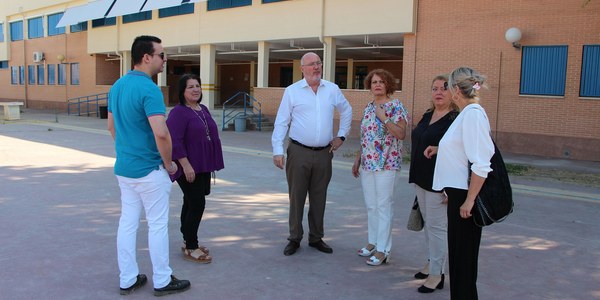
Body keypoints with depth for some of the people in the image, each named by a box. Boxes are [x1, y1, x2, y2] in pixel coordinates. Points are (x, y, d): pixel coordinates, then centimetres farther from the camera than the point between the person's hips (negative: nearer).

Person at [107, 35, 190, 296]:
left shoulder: (117, 86, 8)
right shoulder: (149, 89, -20)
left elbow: (112, 126, 17)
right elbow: (161, 133, -29)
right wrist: (169, 163, -14)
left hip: (123, 167, 8)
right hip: (149, 170, -8)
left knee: (127, 223, 13)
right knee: (158, 225, 4)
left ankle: (127, 279, 23)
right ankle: (162, 281, 17)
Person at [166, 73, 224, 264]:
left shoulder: (203, 109, 12)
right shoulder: (179, 112, -14)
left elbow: (211, 136, 19)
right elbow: (175, 141, -21)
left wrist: (211, 164, 19)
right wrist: (186, 165, -24)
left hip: (203, 167, 9)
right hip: (189, 168, -9)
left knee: (191, 204, 15)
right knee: (197, 204, -8)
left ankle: (188, 242, 26)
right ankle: (190, 248, 4)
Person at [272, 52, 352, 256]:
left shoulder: (332, 90, 7)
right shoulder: (292, 91, -2)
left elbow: (346, 111, 22)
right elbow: (281, 122, -2)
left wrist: (341, 136, 15)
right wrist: (277, 150, -9)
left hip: (324, 153, 3)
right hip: (299, 152, -2)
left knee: (319, 198, 12)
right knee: (296, 197, 5)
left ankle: (316, 238, 25)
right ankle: (294, 239, 18)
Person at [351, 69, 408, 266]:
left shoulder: (396, 106, -7)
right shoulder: (369, 107, 13)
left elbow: (401, 134, -16)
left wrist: (384, 118, -21)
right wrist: (358, 160, 16)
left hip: (387, 164, -7)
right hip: (367, 164, 7)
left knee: (383, 206, -3)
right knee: (371, 205, 13)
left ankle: (383, 250, 5)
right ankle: (373, 242, 26)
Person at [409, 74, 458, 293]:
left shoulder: (456, 120, -14)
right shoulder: (427, 116, 11)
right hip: (422, 180, 8)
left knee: (437, 226, 0)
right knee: (428, 224, 17)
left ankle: (436, 274, 11)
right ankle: (431, 263, 32)